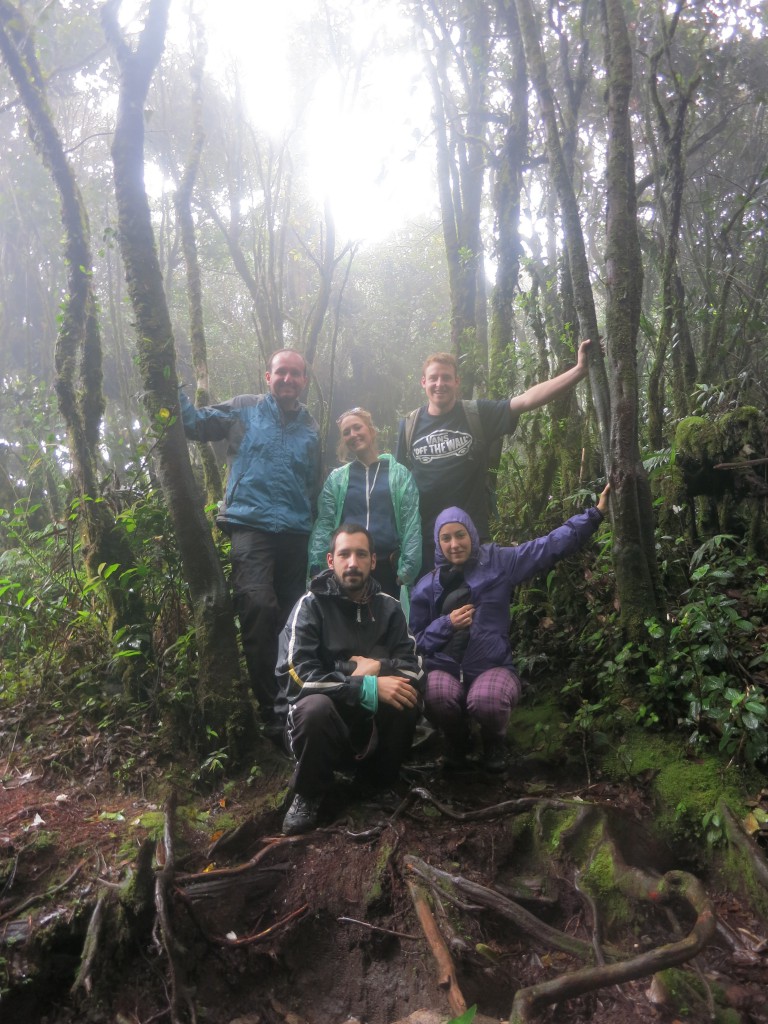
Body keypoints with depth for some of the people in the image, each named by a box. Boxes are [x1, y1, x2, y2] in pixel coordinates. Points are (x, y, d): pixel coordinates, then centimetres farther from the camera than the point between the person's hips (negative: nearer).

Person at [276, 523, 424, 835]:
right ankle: (308, 794, -7)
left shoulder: (388, 607, 1)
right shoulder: (311, 605, -11)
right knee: (316, 706, -36)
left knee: (408, 695, -25)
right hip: (322, 713, -3)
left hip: (370, 719, 4)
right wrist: (369, 687, -30)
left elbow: (414, 668, -3)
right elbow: (296, 675, -23)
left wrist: (379, 666, -24)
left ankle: (378, 777, 3)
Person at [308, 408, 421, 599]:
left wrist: (407, 569, -11)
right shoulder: (336, 478, 11)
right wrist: (317, 566, -9)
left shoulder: (399, 474, 7)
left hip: (387, 567, -1)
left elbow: (411, 525, -1)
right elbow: (324, 524, 4)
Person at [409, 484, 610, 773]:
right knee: (436, 696, -34)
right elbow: (416, 641, 8)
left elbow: (549, 546, 0)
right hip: (444, 669, 1)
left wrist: (595, 513, -4)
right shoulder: (426, 587, 7)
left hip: (493, 667, -1)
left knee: (486, 700, -35)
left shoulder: (497, 562, 3)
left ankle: (493, 740, 7)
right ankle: (457, 740, 6)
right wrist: (447, 624, -10)